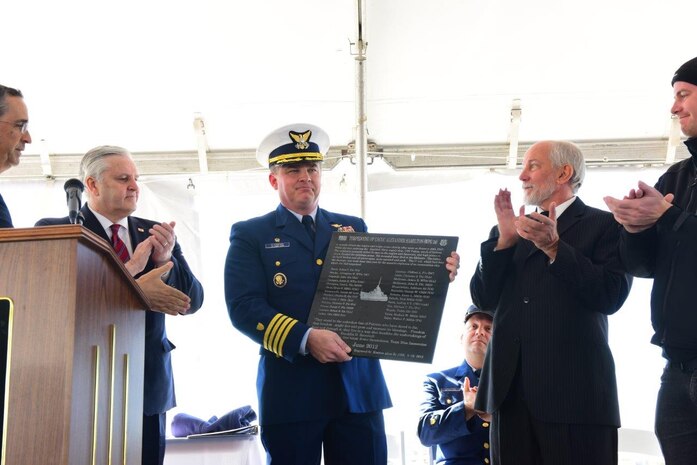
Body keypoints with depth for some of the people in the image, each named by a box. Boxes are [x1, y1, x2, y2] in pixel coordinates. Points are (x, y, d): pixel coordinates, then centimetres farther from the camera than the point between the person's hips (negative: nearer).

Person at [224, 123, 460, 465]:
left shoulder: (354, 229, 16)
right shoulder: (250, 235, 5)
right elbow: (243, 307, -8)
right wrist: (306, 338, -21)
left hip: (357, 385, 3)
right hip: (291, 389, -3)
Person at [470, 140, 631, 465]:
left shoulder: (604, 225, 2)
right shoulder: (514, 228, 18)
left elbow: (612, 297, -11)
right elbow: (483, 299, 9)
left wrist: (554, 248, -16)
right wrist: (504, 239, -3)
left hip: (574, 388, -5)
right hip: (511, 389, 5)